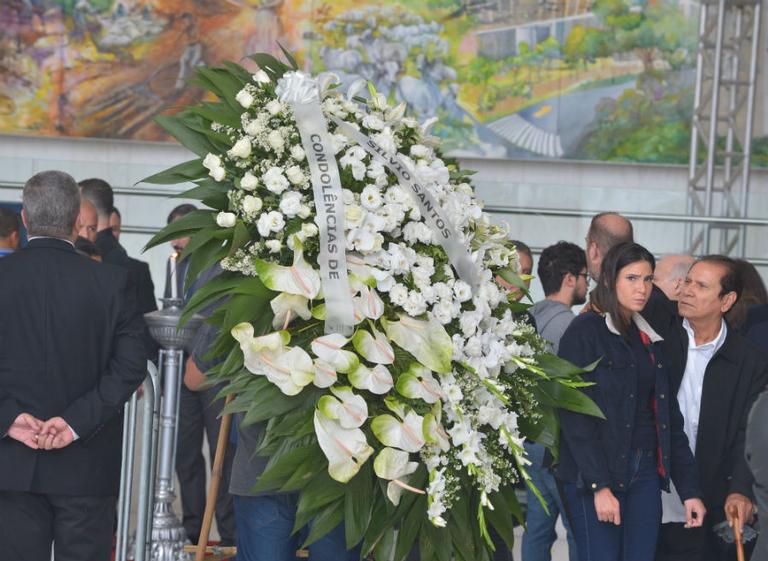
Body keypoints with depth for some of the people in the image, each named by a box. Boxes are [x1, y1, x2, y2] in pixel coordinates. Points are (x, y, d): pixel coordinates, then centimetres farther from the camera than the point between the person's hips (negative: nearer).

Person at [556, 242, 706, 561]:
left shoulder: (650, 338, 16)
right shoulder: (584, 333, -4)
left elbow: (669, 417, 15)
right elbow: (575, 417, -11)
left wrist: (689, 489, 8)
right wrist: (599, 486, -17)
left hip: (646, 474, 6)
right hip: (595, 475, -6)